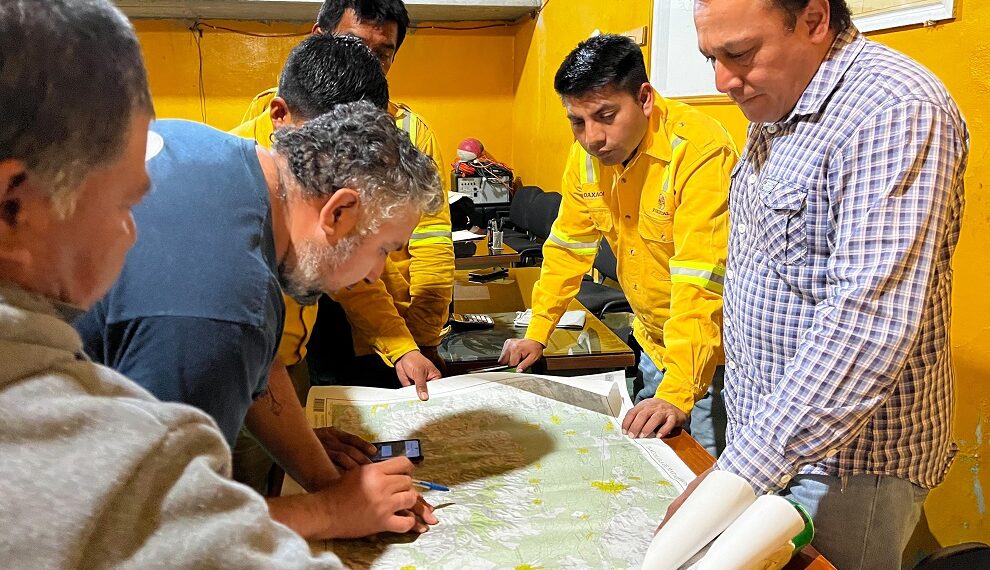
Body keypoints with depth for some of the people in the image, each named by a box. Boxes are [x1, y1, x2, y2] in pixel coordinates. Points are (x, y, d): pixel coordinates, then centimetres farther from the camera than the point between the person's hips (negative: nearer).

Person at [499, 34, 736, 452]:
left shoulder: (699, 151, -27)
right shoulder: (587, 151, -5)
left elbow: (700, 281, -32)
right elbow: (568, 245, 6)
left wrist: (677, 394, -36)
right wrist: (536, 334, 5)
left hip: (710, 353, -6)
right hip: (653, 342, 6)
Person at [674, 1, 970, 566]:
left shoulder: (897, 110, -21)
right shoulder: (778, 109, 8)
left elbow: (869, 321, -30)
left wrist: (746, 468, -32)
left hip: (847, 460, -8)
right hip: (765, 432, 8)